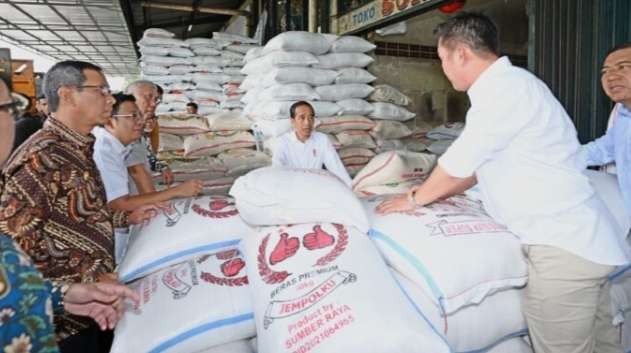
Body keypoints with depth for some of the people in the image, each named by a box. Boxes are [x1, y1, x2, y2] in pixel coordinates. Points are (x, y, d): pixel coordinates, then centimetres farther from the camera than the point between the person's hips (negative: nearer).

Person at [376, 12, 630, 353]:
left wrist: (414, 199, 3)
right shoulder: (504, 86, 15)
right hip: (579, 235, 9)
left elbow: (459, 162, -13)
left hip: (563, 243, -9)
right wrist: (432, 192, 24)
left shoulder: (506, 86, -15)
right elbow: (479, 163, 22)